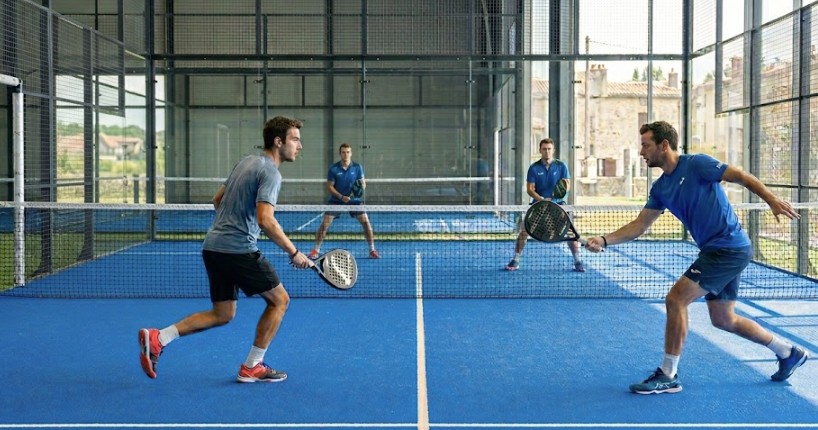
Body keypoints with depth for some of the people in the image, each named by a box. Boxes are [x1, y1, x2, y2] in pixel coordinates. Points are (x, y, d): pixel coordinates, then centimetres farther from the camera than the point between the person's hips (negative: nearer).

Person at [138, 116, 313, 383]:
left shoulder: (247, 162, 17)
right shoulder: (270, 173, -12)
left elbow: (217, 199, 25)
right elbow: (265, 220, -25)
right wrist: (294, 253, -19)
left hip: (213, 247, 9)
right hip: (239, 249, -9)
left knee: (222, 314, 15)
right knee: (279, 300, 6)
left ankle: (157, 338, 4)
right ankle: (252, 368, 9)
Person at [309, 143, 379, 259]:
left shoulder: (357, 167, -4)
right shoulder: (333, 169, -8)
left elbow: (363, 183, 1)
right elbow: (329, 186, -5)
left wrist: (361, 187, -23)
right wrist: (341, 197, -18)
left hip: (354, 199, 1)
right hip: (336, 200, -1)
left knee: (366, 222, -9)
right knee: (324, 224, -9)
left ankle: (372, 250, 3)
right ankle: (316, 250, 5)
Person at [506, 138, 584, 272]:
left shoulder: (561, 166, 0)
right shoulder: (534, 168, -1)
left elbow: (567, 185, -4)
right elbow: (529, 189, -5)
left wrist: (565, 187, -29)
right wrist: (541, 199, -22)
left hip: (557, 203, 0)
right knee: (523, 229, -10)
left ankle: (577, 261, -1)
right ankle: (515, 261, 4)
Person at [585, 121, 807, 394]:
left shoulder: (696, 164, -12)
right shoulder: (660, 188, 10)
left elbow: (742, 177, -12)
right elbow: (639, 226, 8)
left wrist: (772, 200, -24)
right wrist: (604, 241, -4)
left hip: (729, 247, -9)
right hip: (715, 251, 9)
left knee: (675, 299, -14)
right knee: (723, 320, 16)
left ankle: (668, 376, -5)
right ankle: (788, 353, 34)